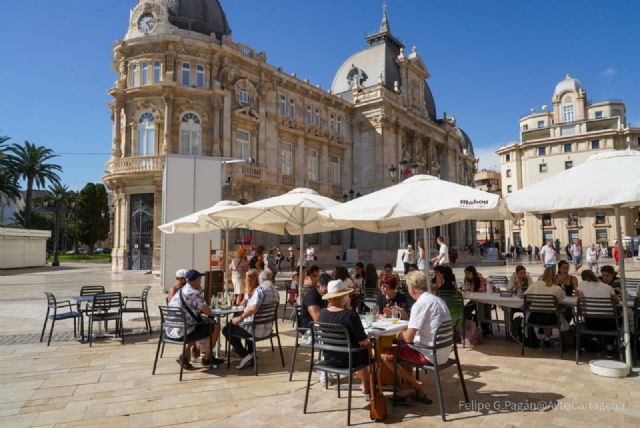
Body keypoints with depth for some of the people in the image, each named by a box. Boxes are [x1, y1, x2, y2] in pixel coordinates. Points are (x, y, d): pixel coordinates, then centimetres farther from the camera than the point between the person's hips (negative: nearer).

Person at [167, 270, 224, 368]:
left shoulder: (180, 291, 14)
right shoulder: (194, 293, -16)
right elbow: (208, 312, -13)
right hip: (182, 333, -9)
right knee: (215, 327, 2)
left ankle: (184, 356, 22)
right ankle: (207, 358, 16)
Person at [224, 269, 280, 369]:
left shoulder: (260, 289, -20)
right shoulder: (275, 290, 6)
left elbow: (253, 308, -34)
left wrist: (240, 318, -22)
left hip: (257, 330, -9)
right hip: (267, 328, 9)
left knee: (227, 330, 10)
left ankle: (245, 355, 1)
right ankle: (251, 353, 29)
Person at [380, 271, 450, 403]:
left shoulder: (420, 304, -20)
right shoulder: (438, 300, 8)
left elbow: (409, 338, -21)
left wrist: (400, 335, 0)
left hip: (431, 355, -9)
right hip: (443, 351, 9)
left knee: (385, 355, -2)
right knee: (402, 346, 27)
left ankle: (417, 386, 7)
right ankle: (409, 387, 22)